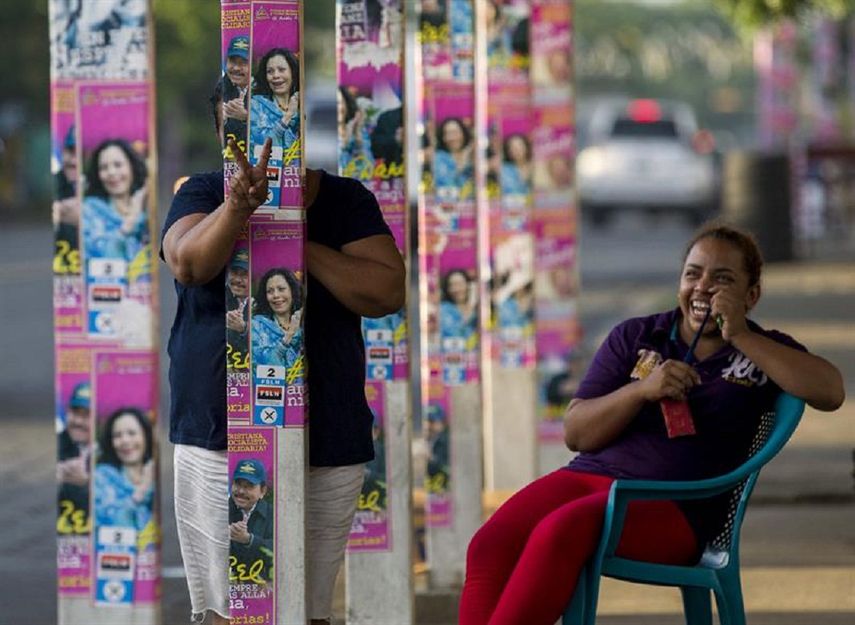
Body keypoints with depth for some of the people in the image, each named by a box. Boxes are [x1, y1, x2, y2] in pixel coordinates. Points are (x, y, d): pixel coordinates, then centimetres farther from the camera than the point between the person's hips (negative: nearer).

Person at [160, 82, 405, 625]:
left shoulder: (345, 201, 5)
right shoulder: (203, 194, 4)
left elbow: (388, 291, -8)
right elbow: (189, 264, -16)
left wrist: (301, 246, -16)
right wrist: (237, 208, -34)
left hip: (328, 448, 1)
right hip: (218, 440, -1)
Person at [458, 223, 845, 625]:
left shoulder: (763, 352, 13)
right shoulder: (635, 338, 19)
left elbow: (831, 392, -8)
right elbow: (576, 434, 12)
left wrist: (741, 337, -8)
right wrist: (643, 389, -6)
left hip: (674, 506, -4)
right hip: (588, 474, 4)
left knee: (558, 531, -34)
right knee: (490, 545, -27)